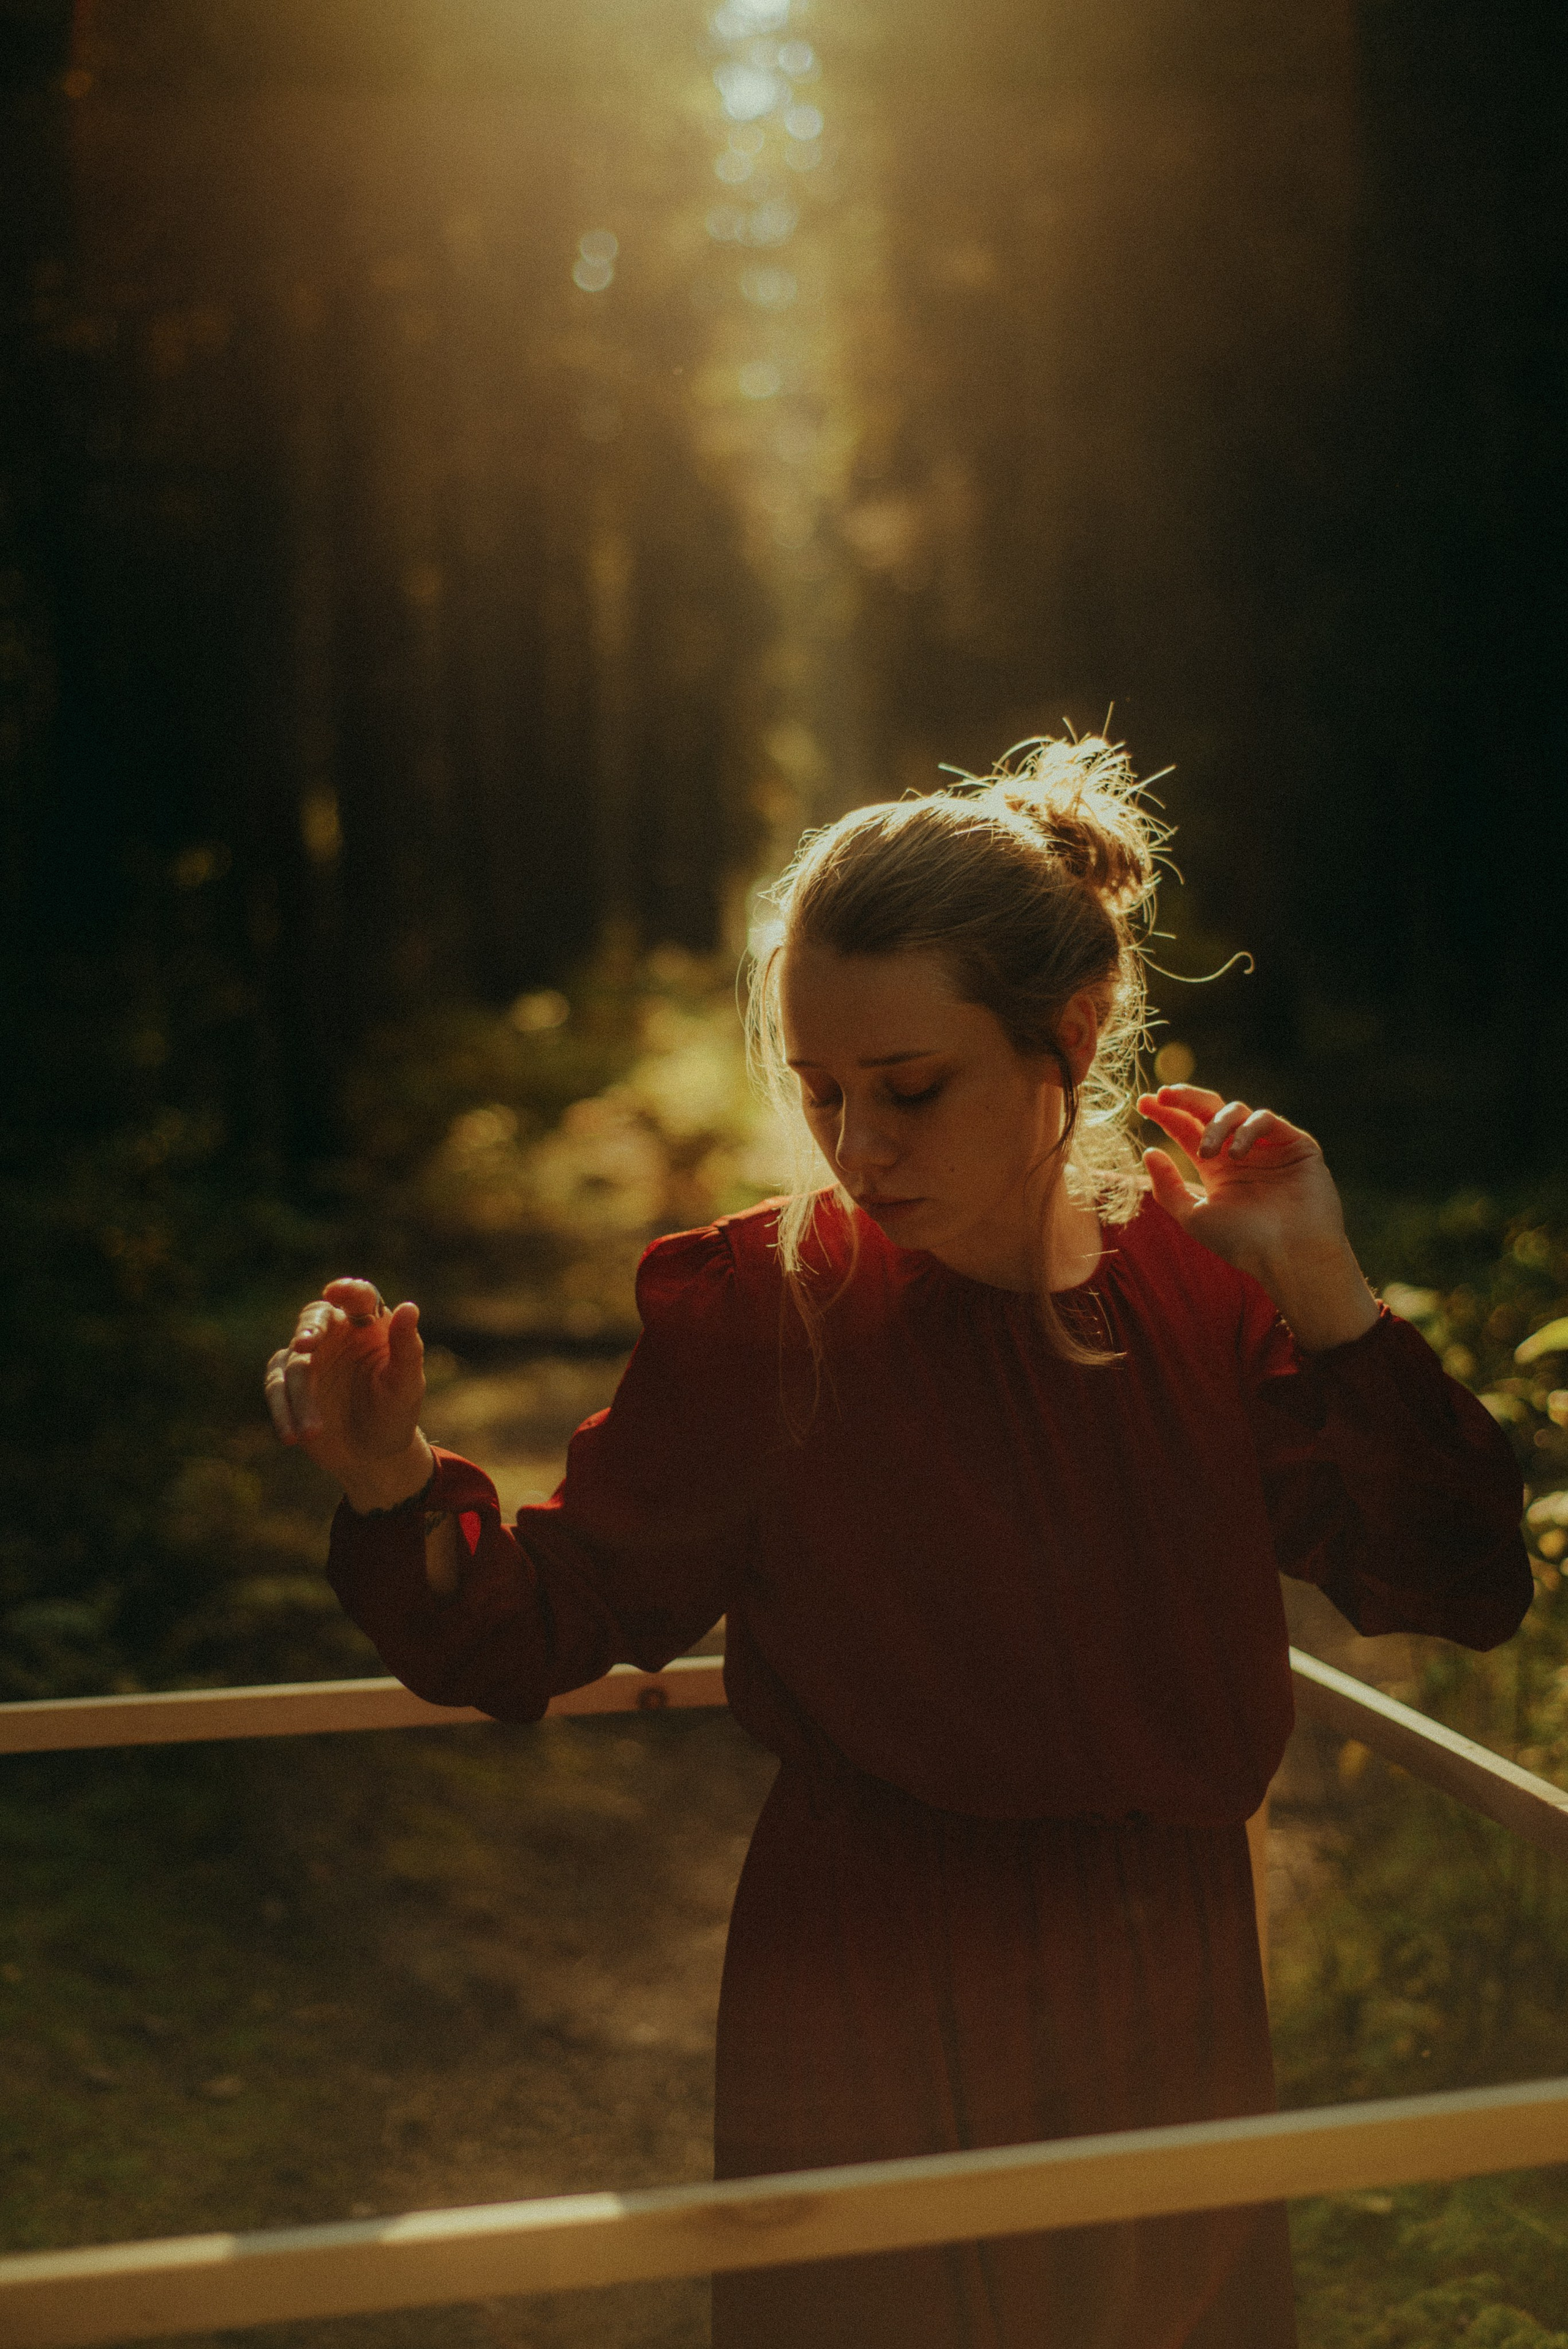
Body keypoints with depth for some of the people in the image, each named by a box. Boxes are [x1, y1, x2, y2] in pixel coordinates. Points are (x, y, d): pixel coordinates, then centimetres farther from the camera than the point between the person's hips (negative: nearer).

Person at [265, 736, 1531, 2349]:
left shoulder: (1203, 1270, -6)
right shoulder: (760, 1310, -15)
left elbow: (1464, 1591, -5)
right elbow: (539, 1631, -11)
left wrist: (1330, 1304, -16)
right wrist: (393, 1487, -30)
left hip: (1175, 2022, 4)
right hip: (875, 2037, -4)